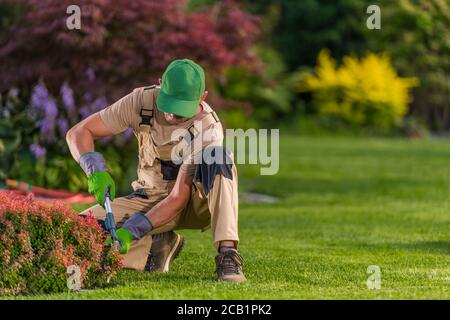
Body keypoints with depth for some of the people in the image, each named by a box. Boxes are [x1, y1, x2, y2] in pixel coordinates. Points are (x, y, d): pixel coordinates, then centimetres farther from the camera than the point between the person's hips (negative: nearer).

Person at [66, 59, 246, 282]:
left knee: (217, 156, -36)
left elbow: (179, 199, -28)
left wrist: (131, 231, -36)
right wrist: (96, 171, -34)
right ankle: (156, 246, 0)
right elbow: (78, 132, -14)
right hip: (150, 199, 3)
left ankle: (227, 255, -38)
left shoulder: (208, 128, -26)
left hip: (195, 203, -3)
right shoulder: (142, 101, -17)